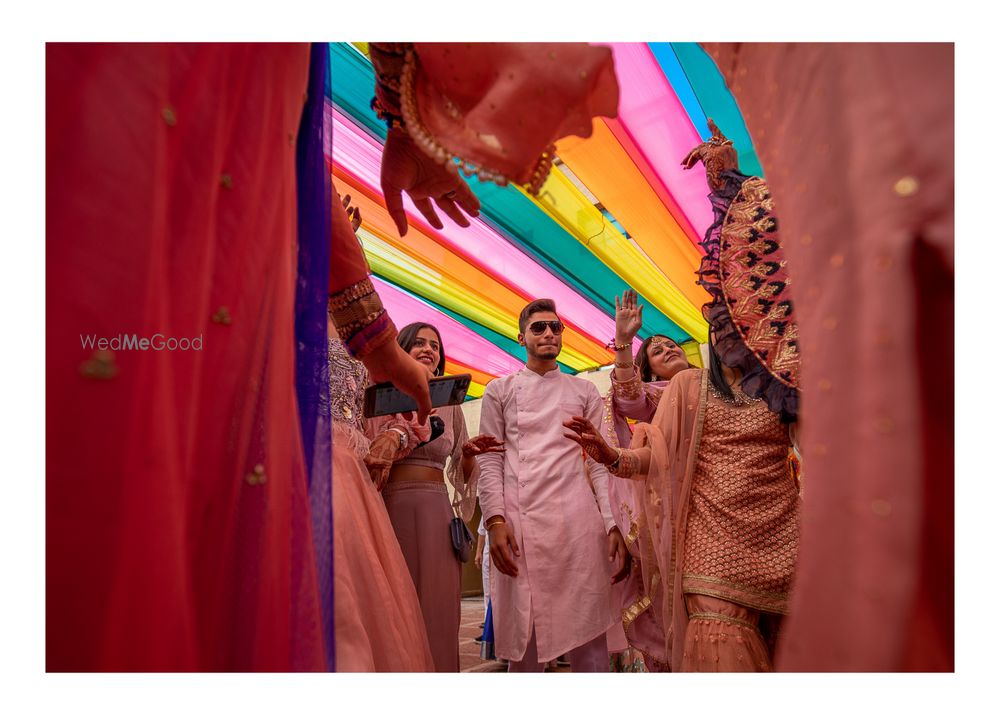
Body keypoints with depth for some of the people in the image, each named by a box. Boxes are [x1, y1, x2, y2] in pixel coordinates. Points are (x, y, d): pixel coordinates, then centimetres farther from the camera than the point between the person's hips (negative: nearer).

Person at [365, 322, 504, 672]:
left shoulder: (450, 404, 17)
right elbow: (380, 442, -16)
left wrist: (469, 453, -2)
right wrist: (393, 438, -39)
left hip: (436, 509, 3)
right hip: (390, 505, -3)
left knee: (436, 610, 3)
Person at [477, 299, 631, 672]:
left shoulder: (585, 391, 15)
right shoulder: (499, 390, 12)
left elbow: (601, 462, 9)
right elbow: (490, 462, 5)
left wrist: (614, 525, -2)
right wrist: (496, 521, -8)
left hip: (578, 521, 1)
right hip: (520, 523, -1)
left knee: (589, 636, 2)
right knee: (524, 639, 5)